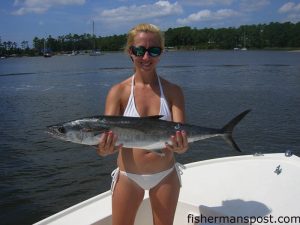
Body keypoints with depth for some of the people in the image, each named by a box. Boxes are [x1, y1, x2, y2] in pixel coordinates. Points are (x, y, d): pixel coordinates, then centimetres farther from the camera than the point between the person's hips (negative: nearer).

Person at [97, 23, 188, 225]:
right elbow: (107, 134, -18)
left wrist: (181, 146, -38)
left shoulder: (172, 91, -7)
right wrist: (105, 149, -40)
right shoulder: (119, 91, -10)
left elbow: (181, 135, -15)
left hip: (165, 175, 1)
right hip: (128, 176, -1)